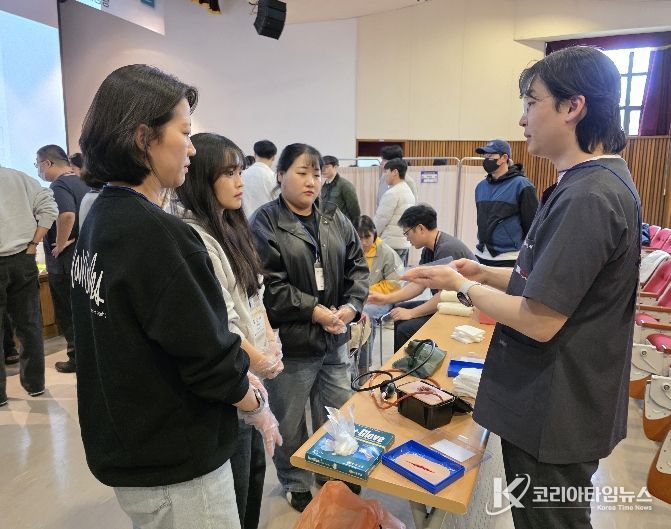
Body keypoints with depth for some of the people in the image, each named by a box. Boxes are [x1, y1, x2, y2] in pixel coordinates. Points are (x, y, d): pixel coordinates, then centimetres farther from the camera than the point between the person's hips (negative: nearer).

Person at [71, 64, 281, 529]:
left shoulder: (101, 218, 2)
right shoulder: (156, 233, -27)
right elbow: (208, 355, -24)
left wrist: (235, 375, 6)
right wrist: (257, 407, -5)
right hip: (175, 466, -8)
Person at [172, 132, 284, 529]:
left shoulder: (232, 227, 8)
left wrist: (271, 340, 1)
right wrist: (258, 359, -12)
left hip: (253, 375, 9)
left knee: (254, 468, 24)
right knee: (234, 483, 11)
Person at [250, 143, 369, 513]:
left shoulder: (335, 219, 8)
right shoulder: (265, 222, -10)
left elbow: (357, 266, 8)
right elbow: (268, 285, -18)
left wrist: (351, 306, -9)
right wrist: (314, 311, -20)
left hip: (334, 338, 6)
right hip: (290, 341, -5)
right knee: (290, 421, 13)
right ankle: (296, 485, 37)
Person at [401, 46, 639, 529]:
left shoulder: (589, 196, -26)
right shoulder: (597, 182, 9)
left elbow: (538, 321, -27)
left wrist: (461, 286, -13)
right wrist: (486, 274, 5)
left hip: (555, 418, -9)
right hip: (552, 404, 9)